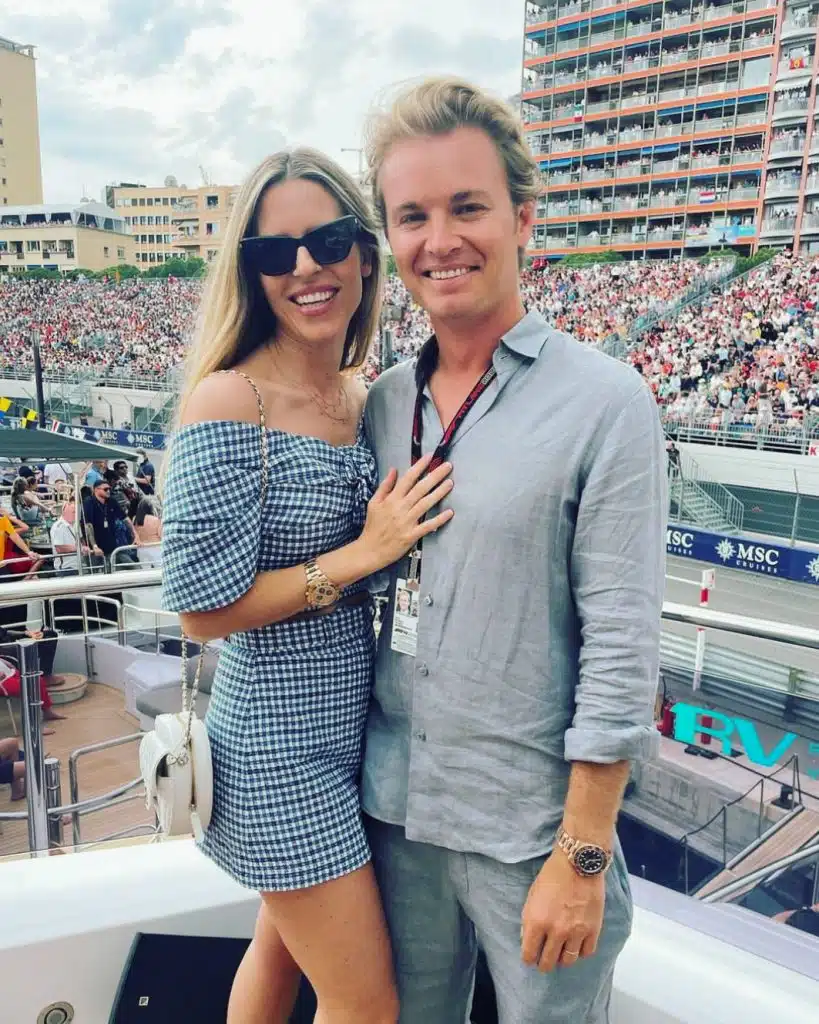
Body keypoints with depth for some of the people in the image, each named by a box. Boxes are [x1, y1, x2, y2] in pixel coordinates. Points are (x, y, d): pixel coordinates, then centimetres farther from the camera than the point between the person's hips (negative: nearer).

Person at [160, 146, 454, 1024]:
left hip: (349, 723, 7)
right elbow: (203, 609, -19)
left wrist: (402, 530, -4)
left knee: (283, 947, 27)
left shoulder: (370, 395, 2)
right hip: (282, 747, -7)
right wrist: (360, 556, -20)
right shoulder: (227, 403, -20)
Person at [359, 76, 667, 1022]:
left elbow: (621, 652, -15)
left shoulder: (605, 403, -14)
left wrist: (582, 855, -13)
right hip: (393, 810, 5)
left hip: (532, 830, -4)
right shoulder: (384, 402, 1)